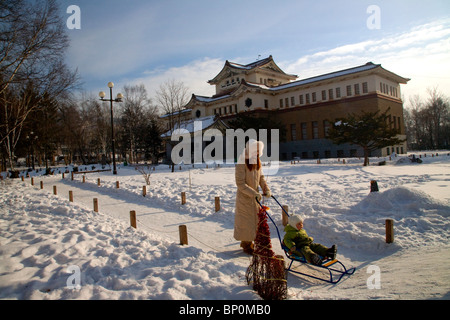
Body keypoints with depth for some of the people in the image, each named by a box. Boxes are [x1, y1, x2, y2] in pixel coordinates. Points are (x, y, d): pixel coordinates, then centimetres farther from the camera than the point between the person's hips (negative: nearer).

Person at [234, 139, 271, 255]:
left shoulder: (257, 162, 3)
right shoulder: (241, 164, -21)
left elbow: (261, 177, 9)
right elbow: (240, 183, -23)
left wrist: (266, 189, -8)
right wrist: (254, 194, -26)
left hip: (254, 197, 8)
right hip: (244, 197, -8)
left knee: (255, 219, 16)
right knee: (246, 220, 3)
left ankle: (246, 241, 34)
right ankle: (247, 245, 21)